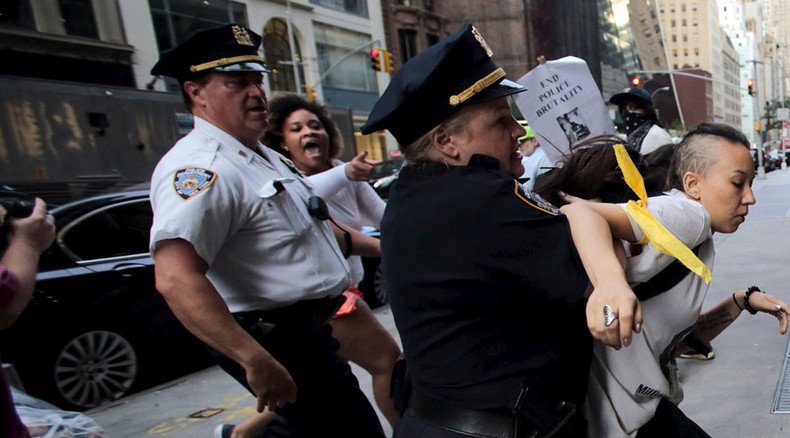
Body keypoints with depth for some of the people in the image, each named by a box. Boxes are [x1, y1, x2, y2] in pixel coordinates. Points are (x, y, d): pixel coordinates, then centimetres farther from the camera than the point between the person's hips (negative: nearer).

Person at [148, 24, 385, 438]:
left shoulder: (267, 158, 11)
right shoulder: (202, 168, -21)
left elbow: (310, 225, 23)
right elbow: (176, 279, -32)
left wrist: (373, 246, 21)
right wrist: (256, 360, -33)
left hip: (307, 330, 10)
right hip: (279, 342, -9)